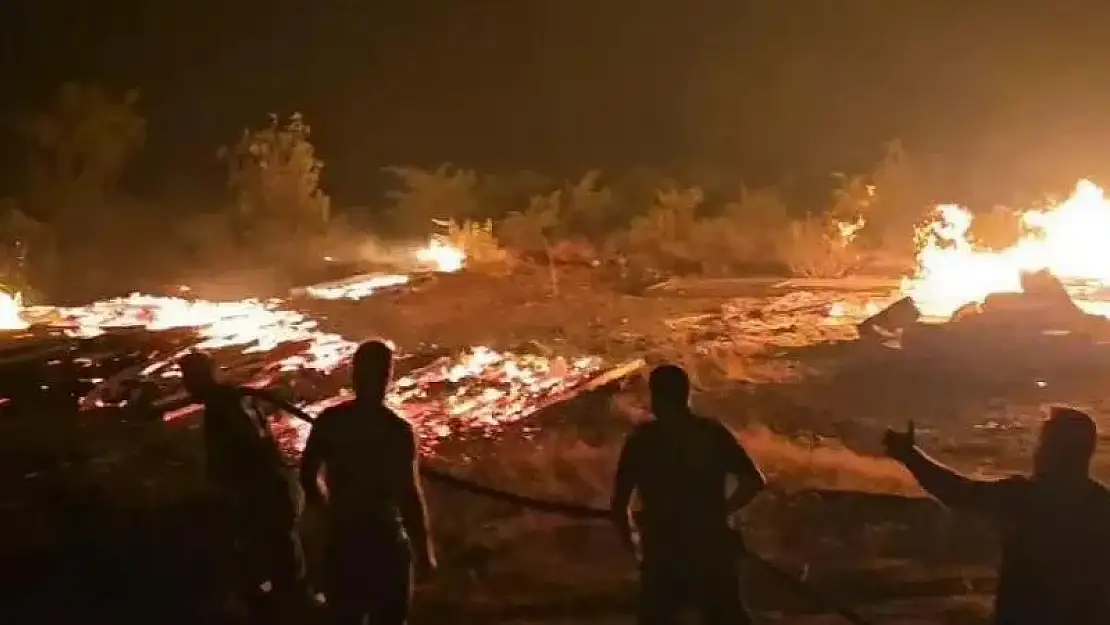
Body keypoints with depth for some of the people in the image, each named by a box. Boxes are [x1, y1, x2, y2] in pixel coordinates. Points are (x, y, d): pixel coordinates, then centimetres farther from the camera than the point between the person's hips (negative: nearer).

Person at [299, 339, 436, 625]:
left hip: (341, 538, 4)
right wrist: (425, 552, -10)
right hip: (383, 539, -4)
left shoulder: (329, 421, -6)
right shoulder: (398, 431, -20)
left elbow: (308, 476, 3)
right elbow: (409, 496, -20)